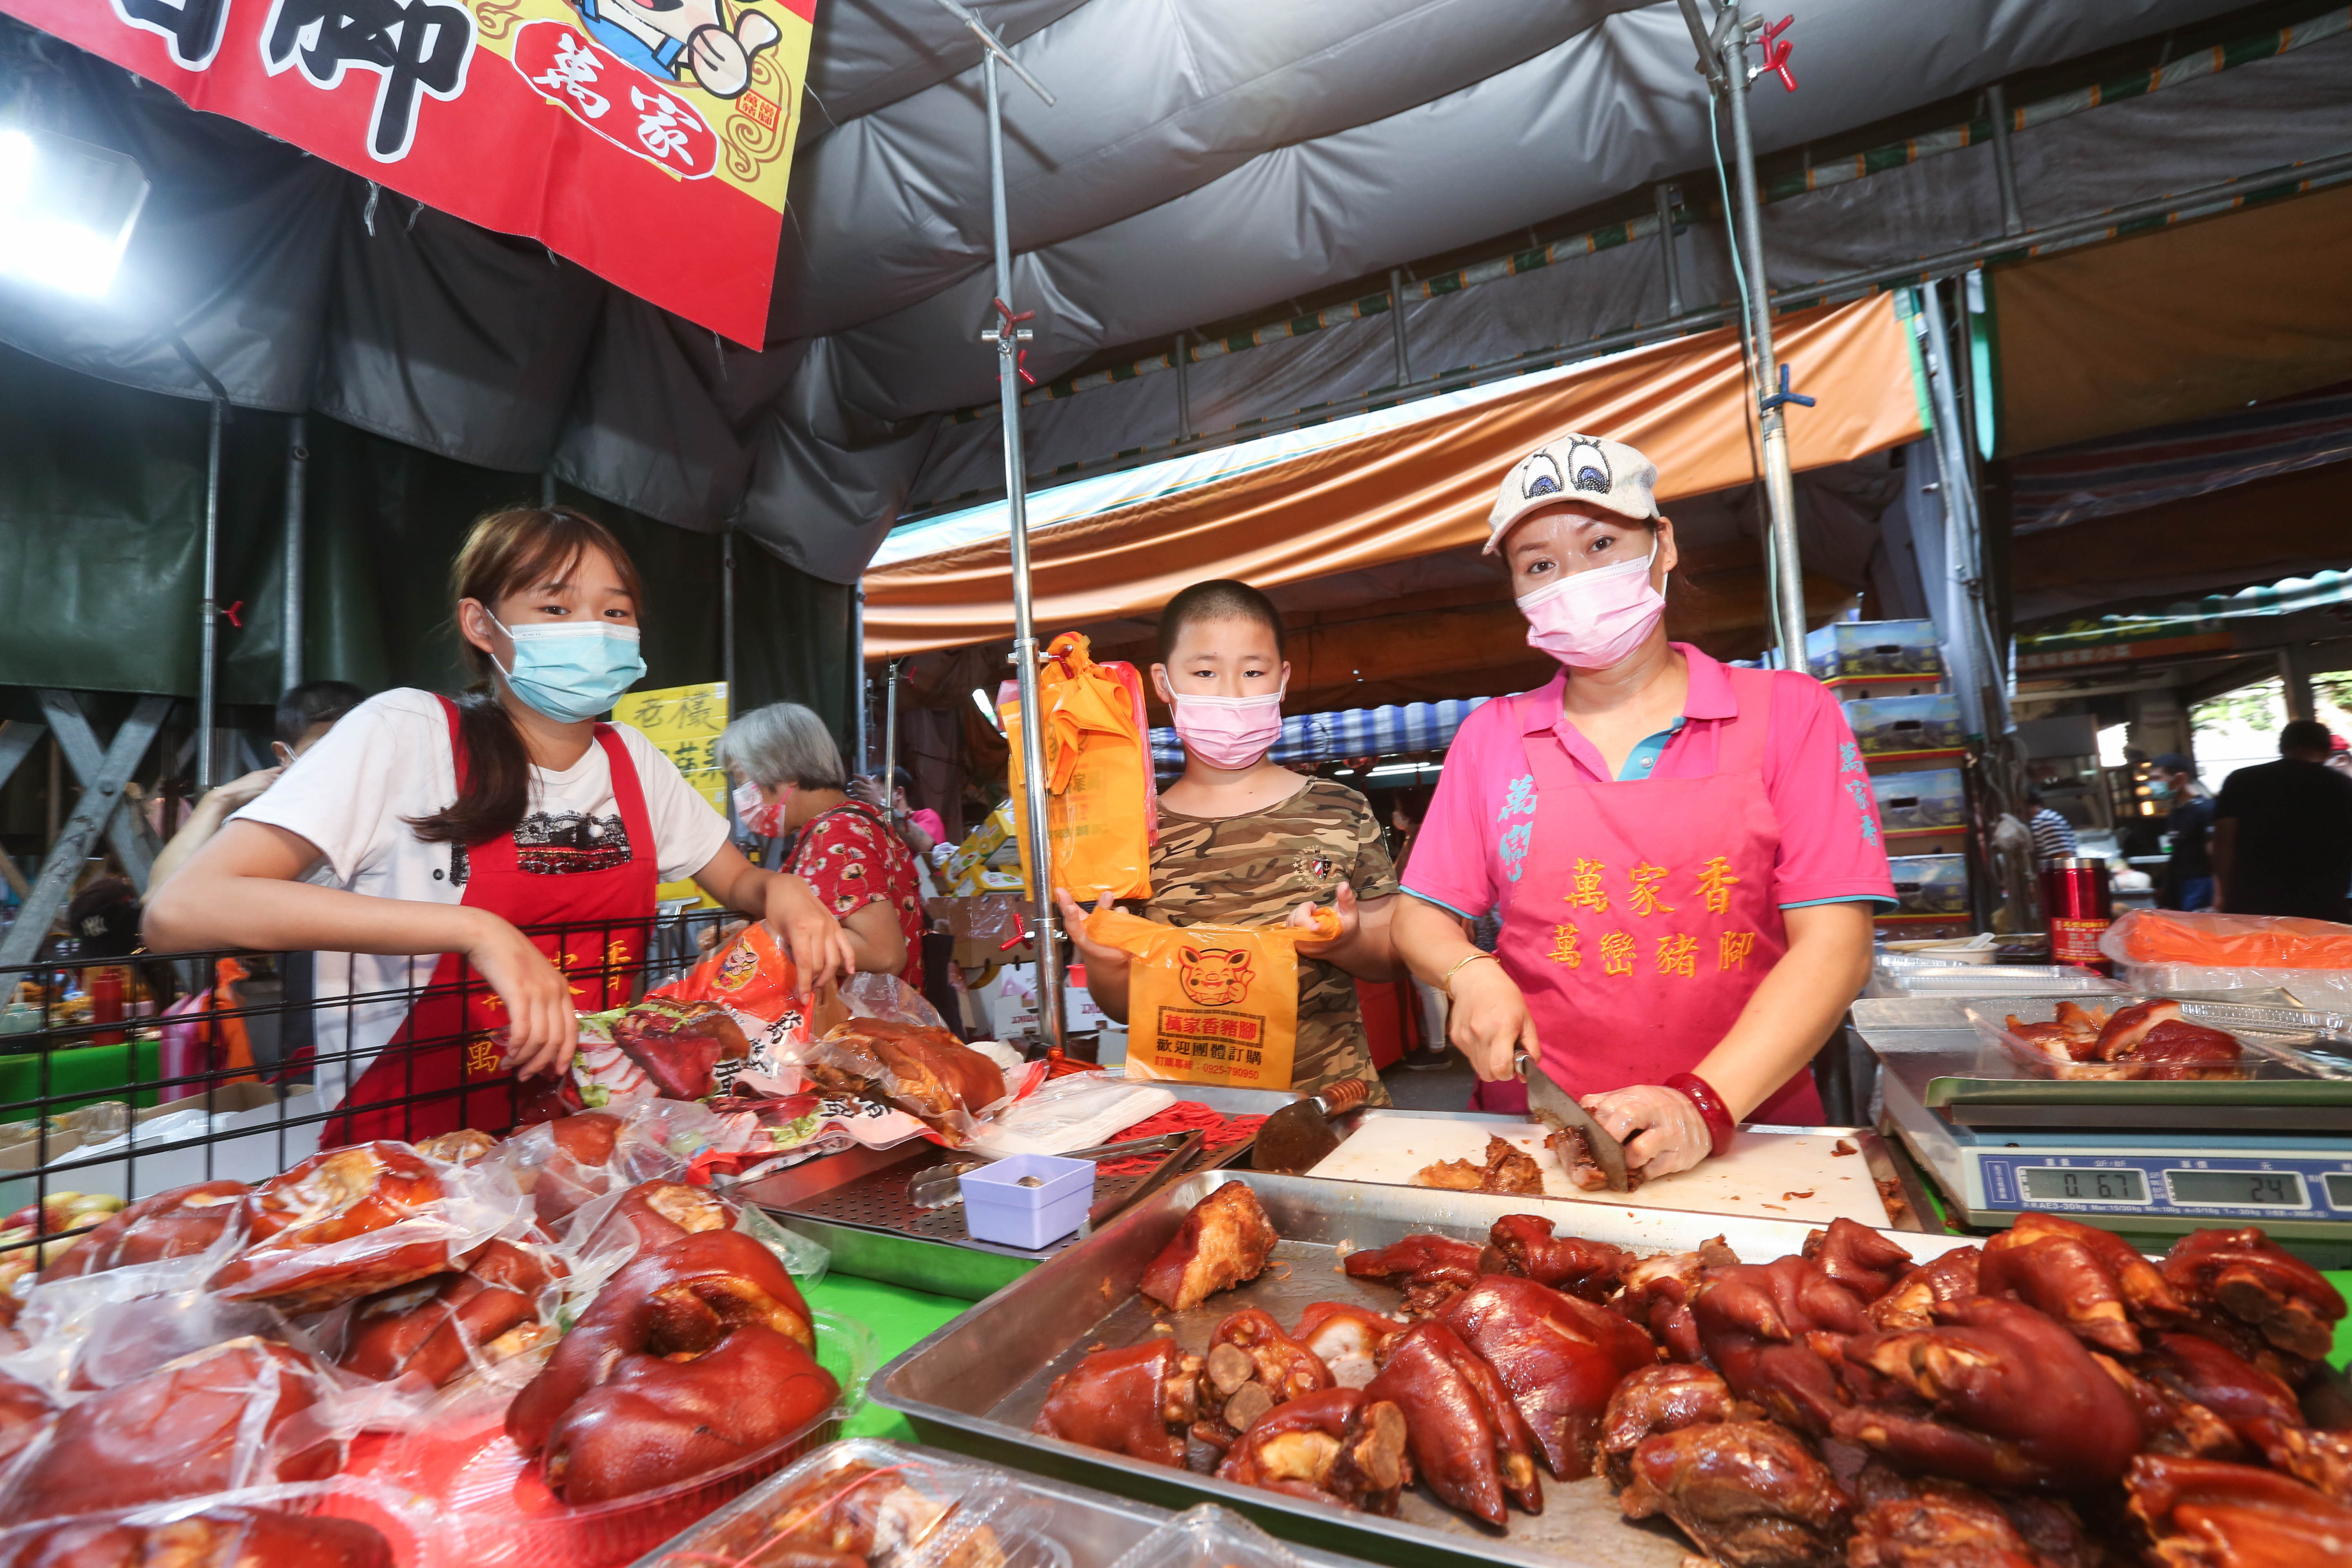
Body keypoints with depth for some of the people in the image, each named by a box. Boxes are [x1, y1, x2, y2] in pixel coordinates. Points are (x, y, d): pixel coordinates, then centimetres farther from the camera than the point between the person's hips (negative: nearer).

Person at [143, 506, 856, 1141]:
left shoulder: (630, 758, 5)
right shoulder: (407, 733, -8)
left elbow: (737, 881, 17)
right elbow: (180, 909, -17)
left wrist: (781, 891, -6)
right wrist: (476, 930, -27)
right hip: (407, 1157, -2)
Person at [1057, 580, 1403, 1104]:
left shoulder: (1341, 812, 2)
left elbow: (1392, 956, 8)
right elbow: (1124, 1006, 7)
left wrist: (1345, 943, -12)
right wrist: (1103, 964, -13)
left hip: (1331, 1096, 0)